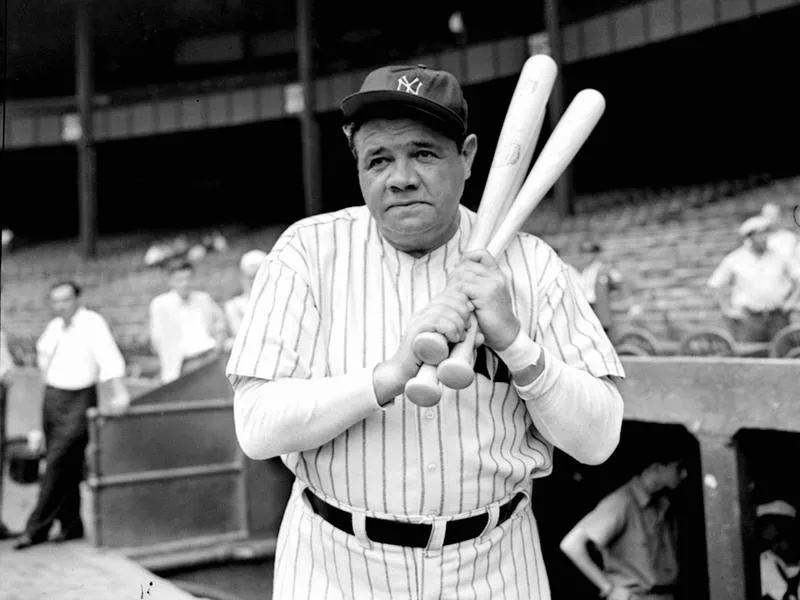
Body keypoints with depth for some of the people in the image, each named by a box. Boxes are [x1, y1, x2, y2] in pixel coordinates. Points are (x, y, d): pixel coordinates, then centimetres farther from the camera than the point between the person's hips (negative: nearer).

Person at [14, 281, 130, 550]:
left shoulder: (93, 323, -11)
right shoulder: (54, 327, 12)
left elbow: (109, 356, -23)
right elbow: (42, 349, 33)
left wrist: (120, 393, -33)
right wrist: (44, 369, 17)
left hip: (78, 400, -7)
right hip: (51, 398, 7)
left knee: (58, 463, -10)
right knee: (66, 467, 11)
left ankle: (37, 528, -4)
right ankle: (71, 525, 20)